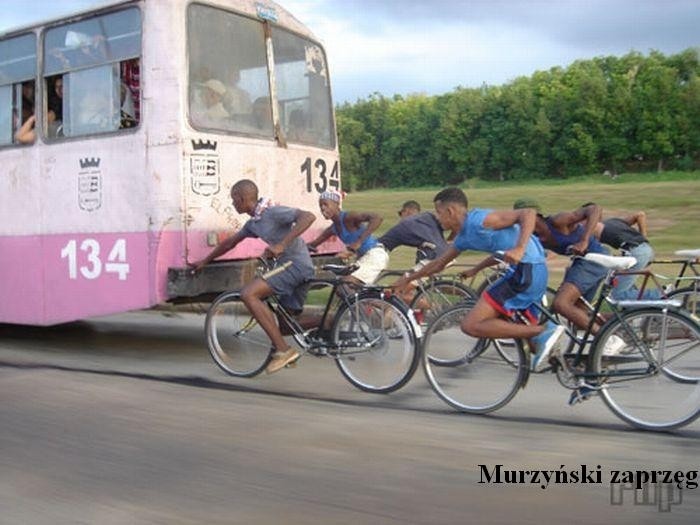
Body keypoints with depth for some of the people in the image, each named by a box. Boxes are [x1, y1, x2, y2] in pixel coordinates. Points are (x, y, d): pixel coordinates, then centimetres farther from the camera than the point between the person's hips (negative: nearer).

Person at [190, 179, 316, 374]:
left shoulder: (274, 212, -14)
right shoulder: (253, 223, 15)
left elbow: (308, 217, -26)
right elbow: (230, 242, 28)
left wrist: (281, 245, -31)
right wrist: (204, 261, 33)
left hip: (296, 264, -10)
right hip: (289, 265, 10)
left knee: (248, 294, -20)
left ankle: (283, 350, -19)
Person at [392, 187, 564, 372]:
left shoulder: (479, 220, -11)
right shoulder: (463, 237, 17)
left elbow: (528, 213, -16)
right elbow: (438, 264, 32)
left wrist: (520, 249, -30)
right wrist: (407, 279, 39)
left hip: (526, 269, -10)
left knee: (471, 325, -12)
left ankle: (544, 332, -16)